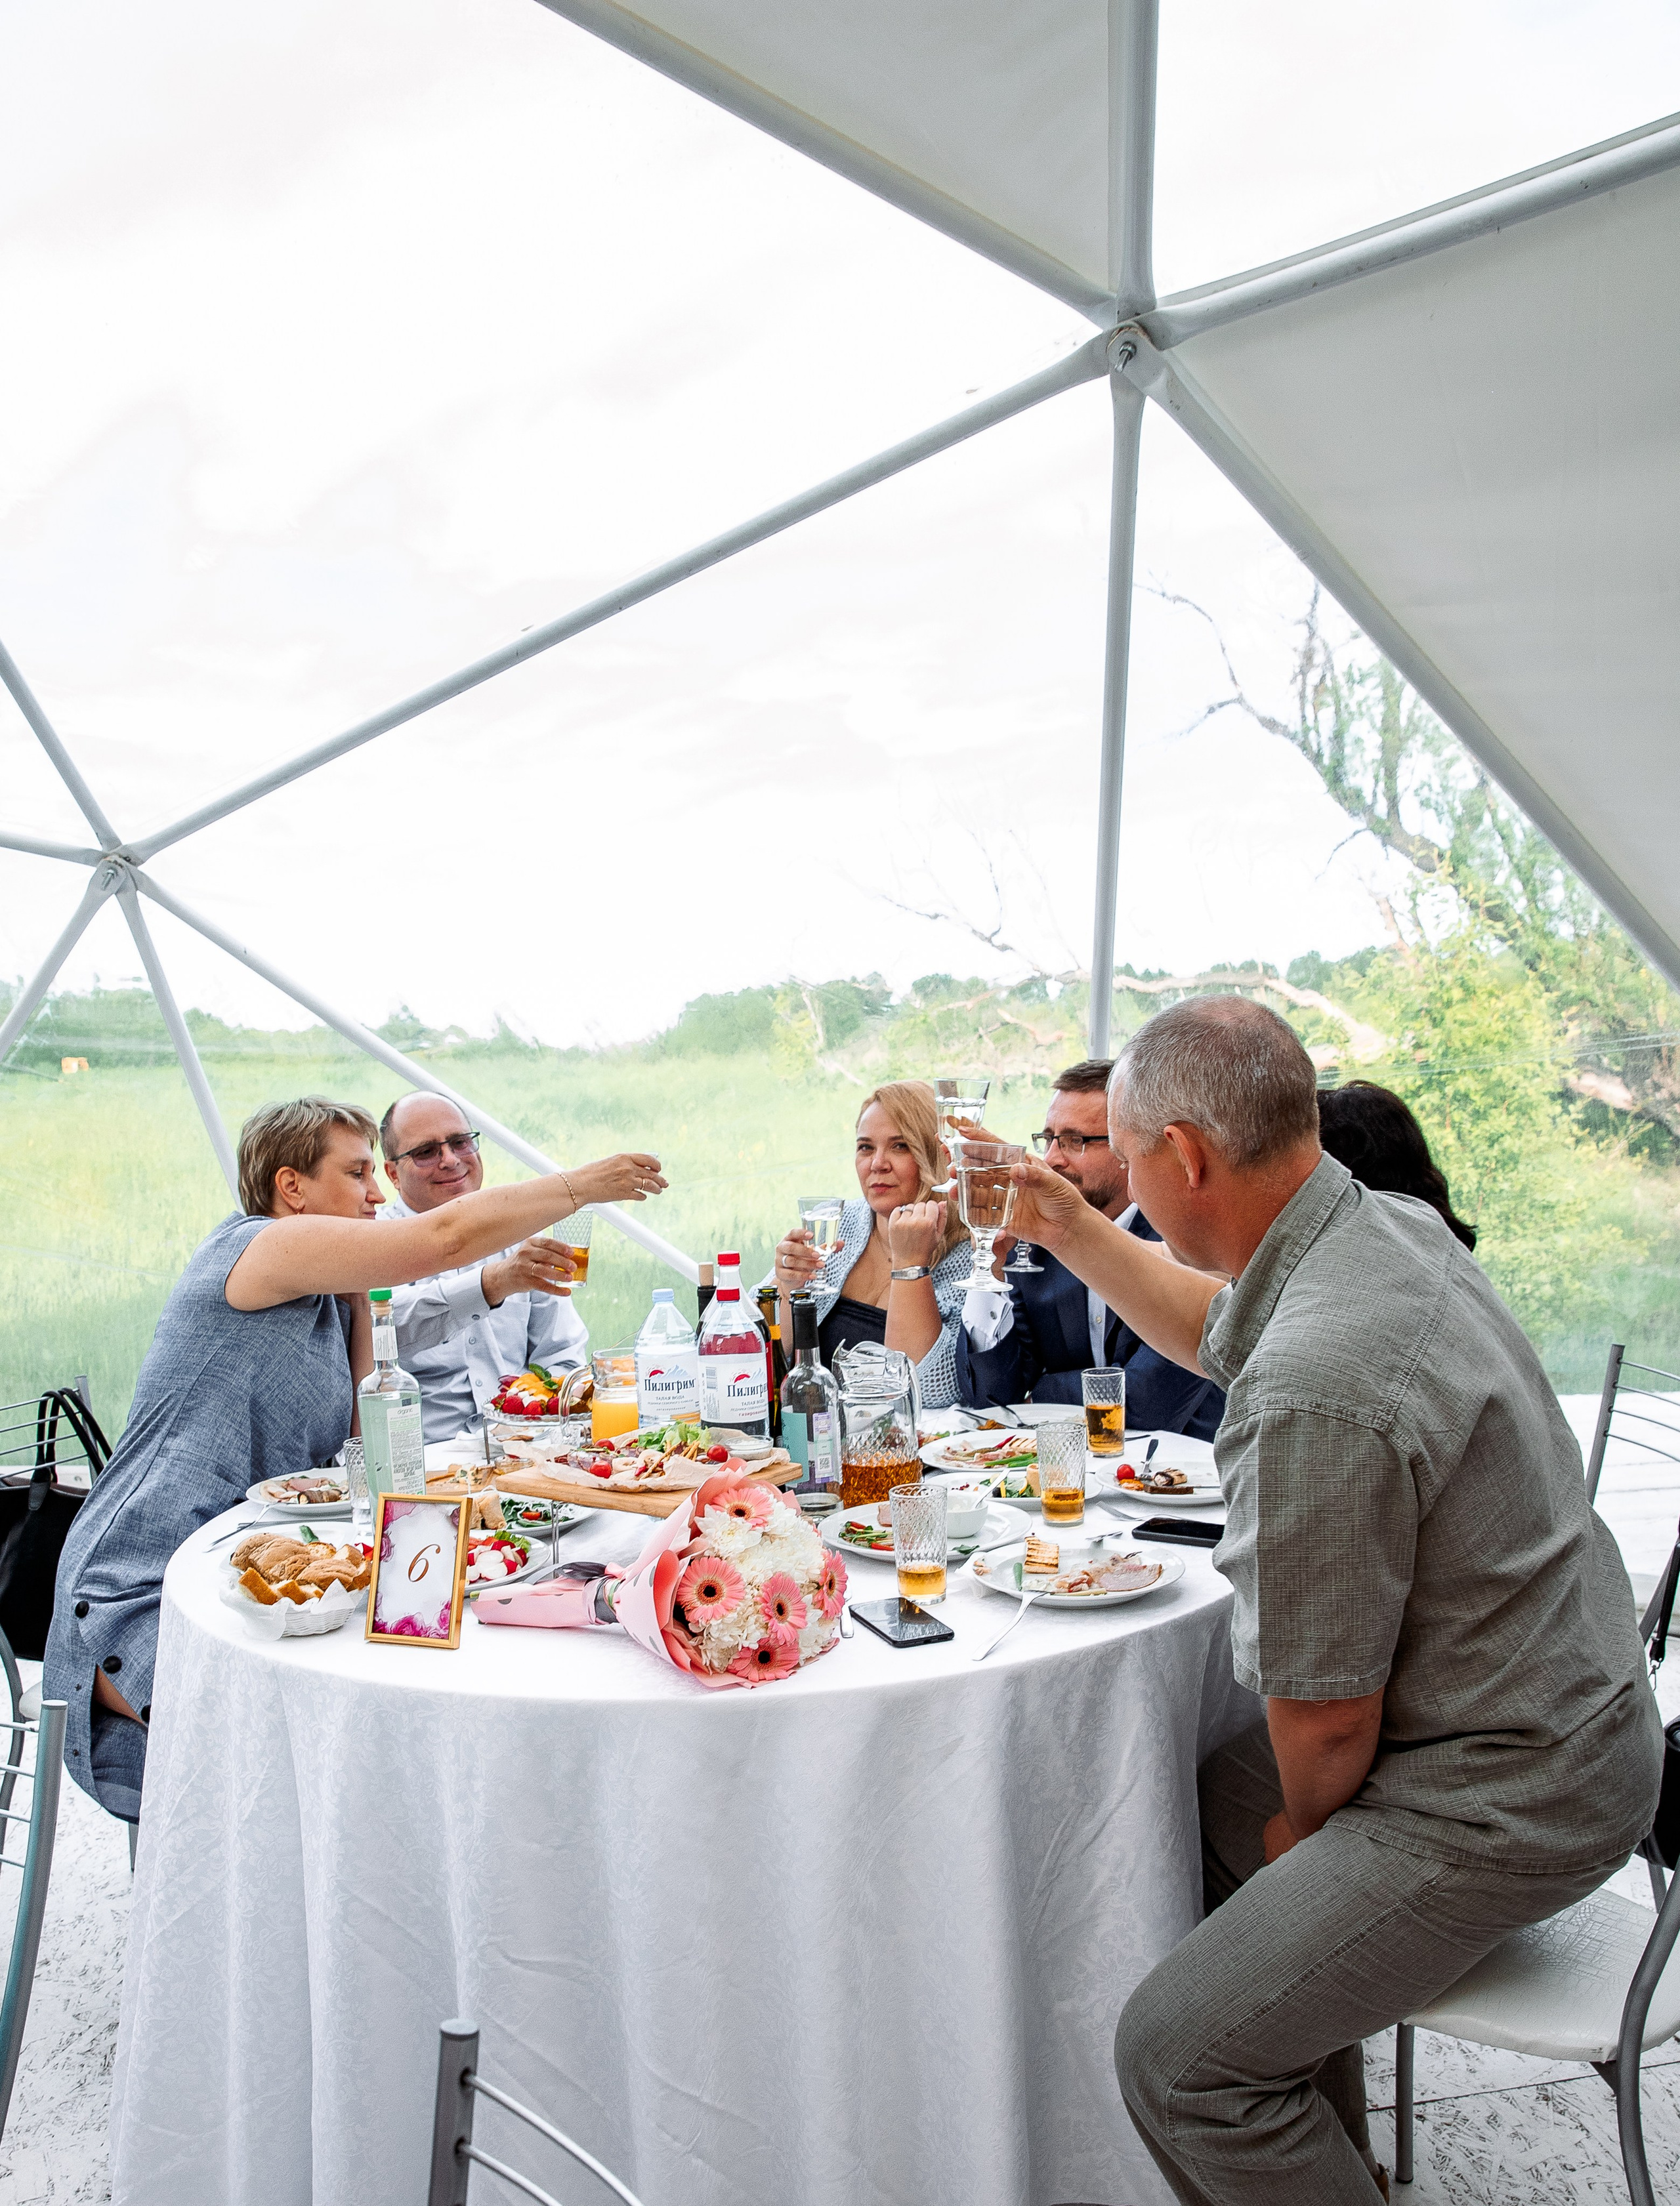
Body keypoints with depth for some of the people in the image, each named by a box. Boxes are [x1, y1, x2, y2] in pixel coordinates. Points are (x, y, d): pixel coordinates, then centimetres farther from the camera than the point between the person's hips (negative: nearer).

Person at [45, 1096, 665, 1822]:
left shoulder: (319, 1296, 17)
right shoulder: (256, 1245, -11)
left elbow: (351, 1432, 12)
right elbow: (447, 1236, -20)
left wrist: (358, 1297, 7)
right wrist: (583, 1185, -11)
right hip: (140, 1593, -9)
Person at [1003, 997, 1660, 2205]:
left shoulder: (1317, 1392, -34)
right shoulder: (1394, 1223, -4)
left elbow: (1327, 1716, -23)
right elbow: (1221, 1330, 18)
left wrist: (1306, 1823, -2)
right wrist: (1072, 1230, 14)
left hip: (1507, 1796, -10)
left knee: (1176, 2055, -11)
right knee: (1221, 1794, 25)